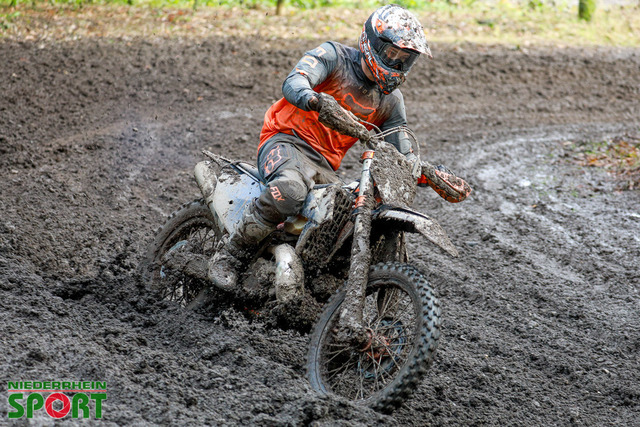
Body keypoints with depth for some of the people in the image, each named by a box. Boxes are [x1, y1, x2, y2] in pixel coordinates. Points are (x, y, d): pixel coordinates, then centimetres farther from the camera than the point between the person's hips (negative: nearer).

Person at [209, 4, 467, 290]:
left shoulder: (390, 100, 11)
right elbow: (293, 82, -25)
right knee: (290, 191, -40)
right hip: (287, 140, -6)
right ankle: (229, 258, -25)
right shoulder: (334, 56, -5)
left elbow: (403, 159, 12)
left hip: (326, 167, 6)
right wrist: (319, 101, -48)